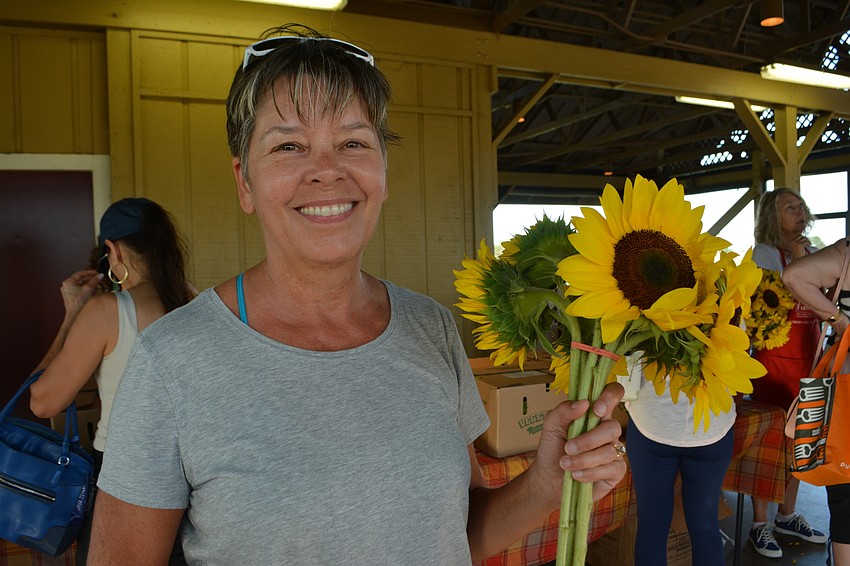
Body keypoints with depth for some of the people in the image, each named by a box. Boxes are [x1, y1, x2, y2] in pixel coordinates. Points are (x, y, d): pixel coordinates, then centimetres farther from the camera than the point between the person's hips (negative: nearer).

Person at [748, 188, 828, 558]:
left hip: (808, 357, 7)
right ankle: (760, 524, 10)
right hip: (775, 358, -7)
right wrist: (796, 261, -15)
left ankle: (787, 515, 29)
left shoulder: (811, 251, 12)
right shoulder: (764, 252, -6)